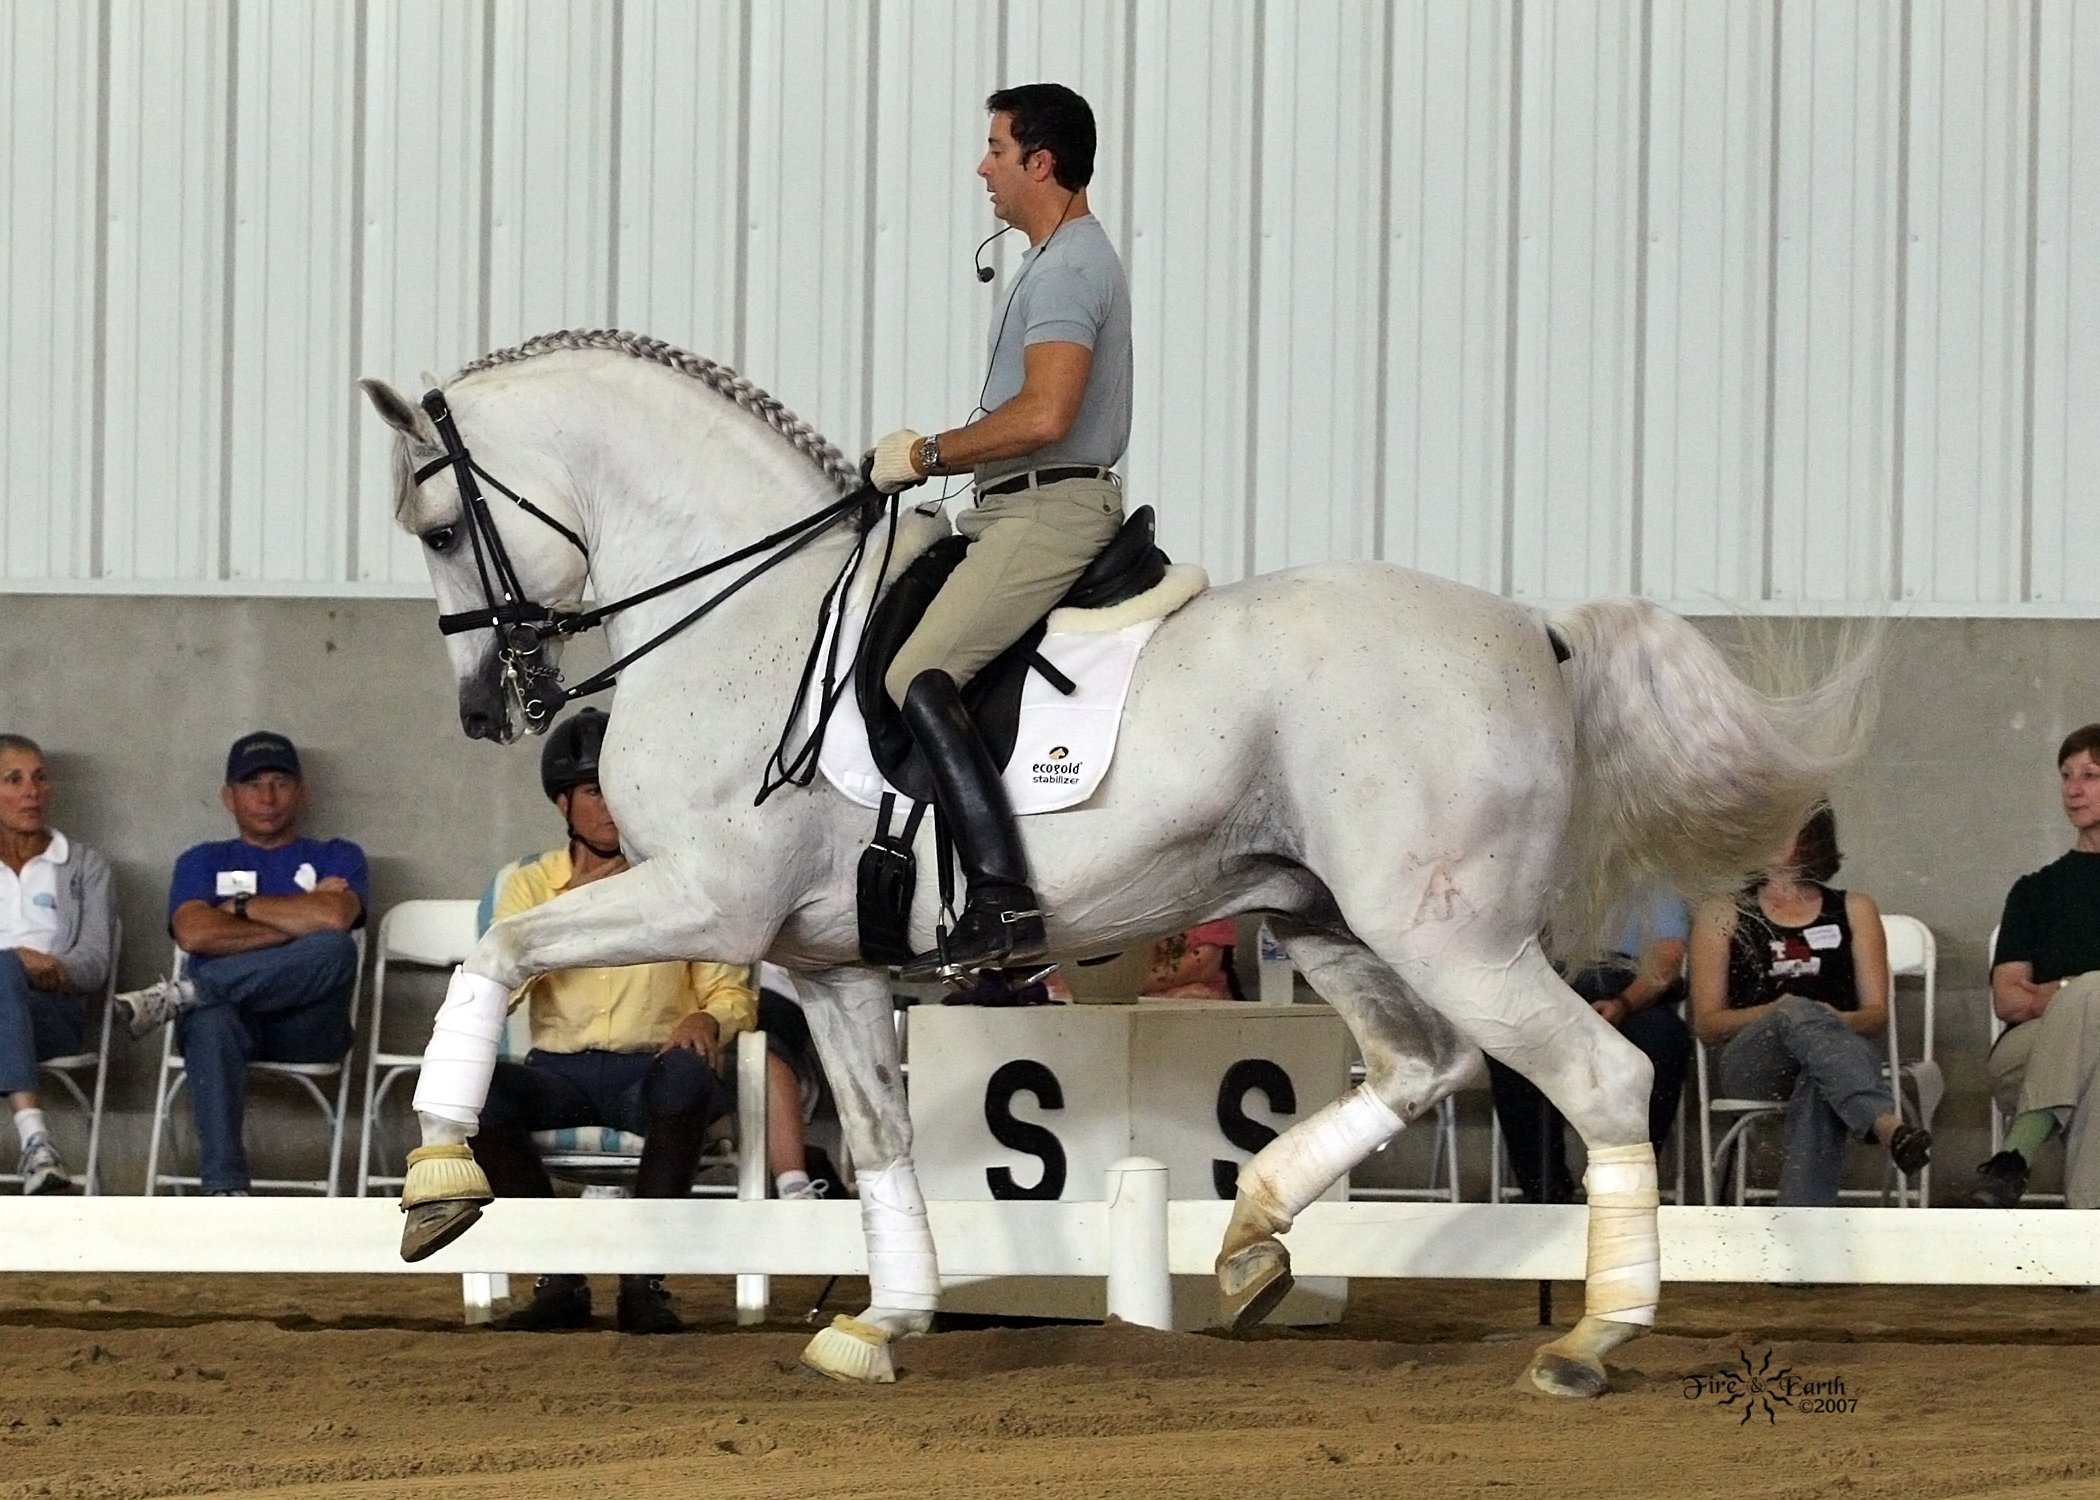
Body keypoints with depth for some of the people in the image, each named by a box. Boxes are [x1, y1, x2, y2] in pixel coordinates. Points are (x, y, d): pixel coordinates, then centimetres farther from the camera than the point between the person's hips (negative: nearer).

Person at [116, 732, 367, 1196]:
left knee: (335, 949, -33)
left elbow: (333, 918, -6)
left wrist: (241, 905, 4)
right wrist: (300, 921, -1)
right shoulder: (204, 862, 22)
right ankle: (224, 1190, -49)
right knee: (210, 1021, -39)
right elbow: (195, 934, 0)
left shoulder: (337, 858, 19)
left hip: (307, 1026, 0)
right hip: (226, 1016, 0)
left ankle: (180, 995, -31)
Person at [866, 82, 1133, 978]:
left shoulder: (1066, 270, -13)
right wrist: (931, 459, 18)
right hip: (1030, 509, 12)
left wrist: (928, 455, -14)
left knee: (918, 678, -22)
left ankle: (1003, 906, -30)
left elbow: (1043, 416, -25)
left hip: (1048, 511, -12)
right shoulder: (1071, 259, 21)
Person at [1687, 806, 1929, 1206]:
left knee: (1819, 1086, -39)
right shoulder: (1724, 915, 19)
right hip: (1751, 1063, -1)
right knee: (1799, 1014, -37)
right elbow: (1706, 1024, 8)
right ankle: (1888, 1124, -63)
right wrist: (1776, 1011, -12)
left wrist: (1837, 1021, -13)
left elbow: (1878, 1014, 12)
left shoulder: (1854, 910, 22)